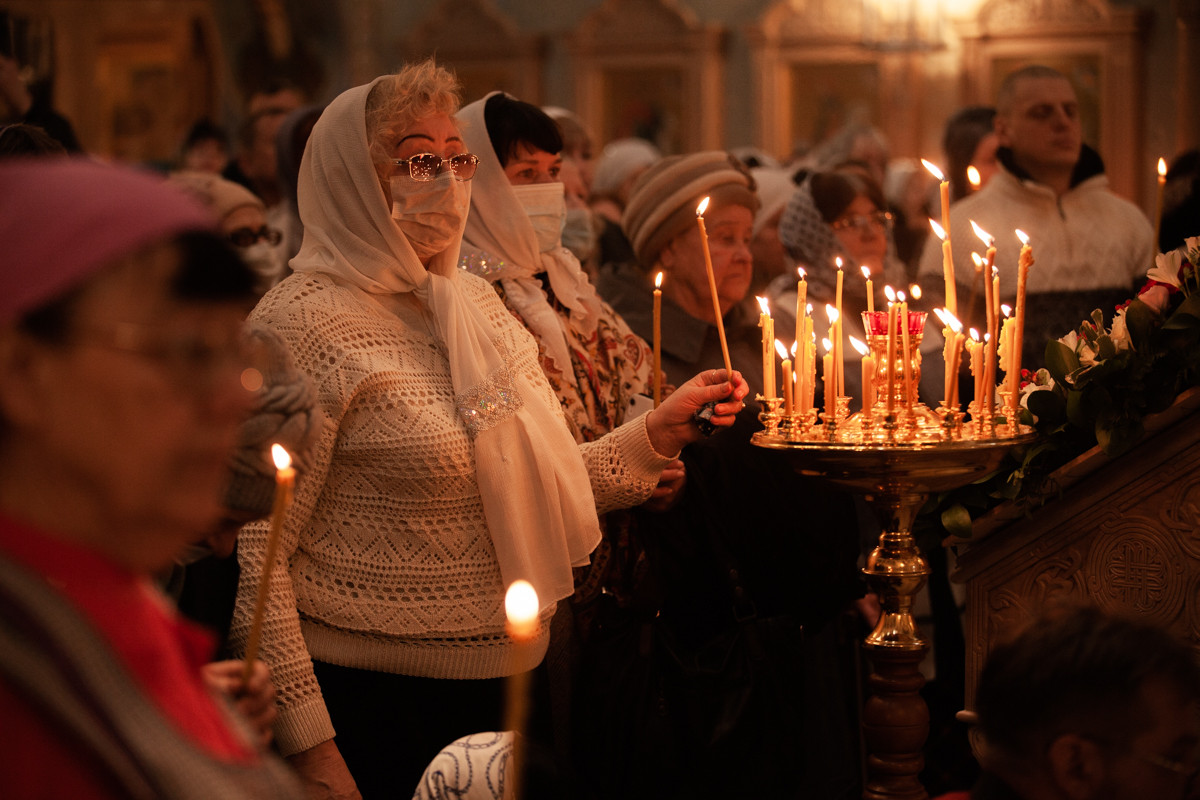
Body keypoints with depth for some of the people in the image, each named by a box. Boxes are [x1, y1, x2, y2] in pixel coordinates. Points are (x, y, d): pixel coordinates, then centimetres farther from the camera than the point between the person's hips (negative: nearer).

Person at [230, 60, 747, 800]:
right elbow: (255, 554, -18)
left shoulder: (475, 301, 9)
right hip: (373, 701, -7)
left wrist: (659, 432, 7)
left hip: (504, 683, 7)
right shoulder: (305, 323, -14)